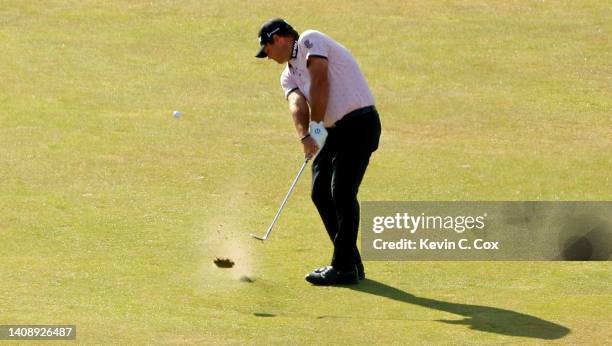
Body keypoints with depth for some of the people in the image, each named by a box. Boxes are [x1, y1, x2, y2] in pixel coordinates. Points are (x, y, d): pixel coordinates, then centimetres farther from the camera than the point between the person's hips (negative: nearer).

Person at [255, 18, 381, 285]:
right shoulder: (289, 75, 18)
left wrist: (316, 126, -13)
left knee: (342, 193, -13)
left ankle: (345, 268, -10)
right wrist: (304, 135, -22)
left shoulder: (310, 41, -4)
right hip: (334, 130, 9)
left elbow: (319, 82, -16)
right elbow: (297, 104, -3)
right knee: (320, 193, 9)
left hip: (359, 121, -9)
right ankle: (350, 261, 18)